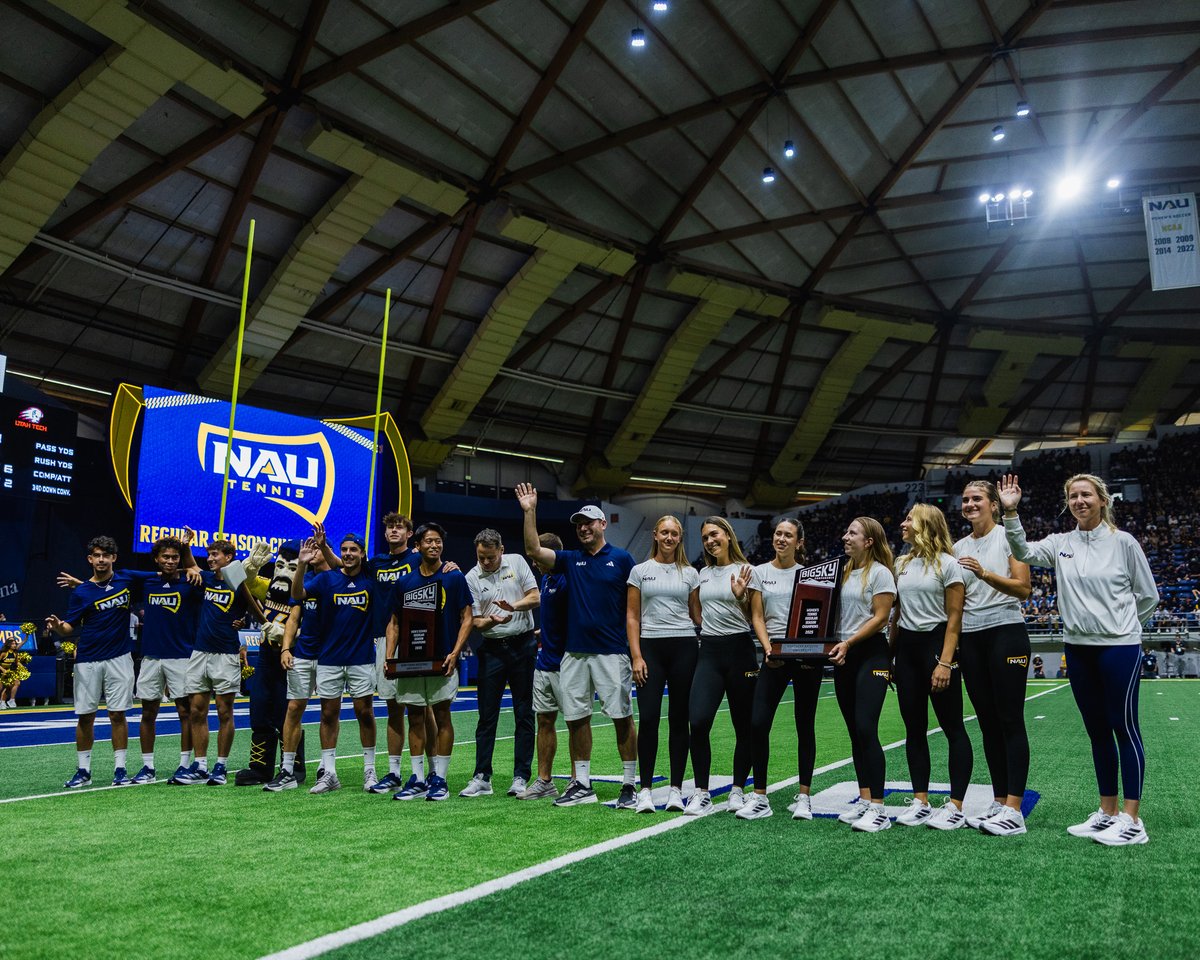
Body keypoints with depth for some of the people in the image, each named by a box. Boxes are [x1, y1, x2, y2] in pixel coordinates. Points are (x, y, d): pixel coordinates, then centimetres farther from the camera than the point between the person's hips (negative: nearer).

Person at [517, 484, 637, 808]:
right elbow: (533, 550, 2)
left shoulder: (621, 559, 2)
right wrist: (529, 511, -5)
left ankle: (629, 785, 8)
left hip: (612, 652, -4)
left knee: (622, 717, -2)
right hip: (575, 652, 5)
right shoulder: (570, 560, 12)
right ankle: (582, 785, 17)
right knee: (576, 718, 7)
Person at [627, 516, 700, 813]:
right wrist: (636, 656, -5)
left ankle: (676, 789, 12)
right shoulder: (640, 571, 7)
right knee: (648, 718, -7)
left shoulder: (690, 573, 10)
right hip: (650, 646, -1)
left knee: (679, 720, 4)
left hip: (684, 647, 1)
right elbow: (632, 616, 4)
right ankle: (645, 789, 3)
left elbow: (697, 614, 13)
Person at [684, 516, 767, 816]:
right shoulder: (703, 573, 14)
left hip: (739, 649, -3)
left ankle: (738, 790, 19)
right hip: (709, 651, 4)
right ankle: (701, 793, 0)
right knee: (698, 721, -11)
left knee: (743, 726, 4)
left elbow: (756, 616, -4)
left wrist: (767, 646, -18)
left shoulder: (745, 570, -1)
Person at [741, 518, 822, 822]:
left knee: (805, 725, 6)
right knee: (758, 724, -8)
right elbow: (757, 617, 3)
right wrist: (768, 649, -13)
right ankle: (760, 798, 4)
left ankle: (804, 797, 15)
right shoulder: (760, 572, 7)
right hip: (774, 655, 1)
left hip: (807, 655, 0)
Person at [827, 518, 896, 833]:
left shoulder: (880, 573, -6)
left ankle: (878, 808, -9)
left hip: (871, 655, -7)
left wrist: (848, 642, -18)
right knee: (854, 731, 9)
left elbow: (880, 618, -12)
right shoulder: (845, 573, 15)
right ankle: (863, 800, 16)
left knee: (866, 729, -14)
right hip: (843, 657, 8)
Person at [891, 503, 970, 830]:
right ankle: (920, 802, 14)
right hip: (906, 647, 7)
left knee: (952, 727, -1)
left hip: (936, 643, -7)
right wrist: (889, 655, 12)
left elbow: (954, 618, -9)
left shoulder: (946, 564, -6)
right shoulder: (901, 564, 12)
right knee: (914, 728, 8)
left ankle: (956, 807, 3)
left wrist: (945, 662, -16)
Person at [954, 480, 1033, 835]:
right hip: (970, 638, 6)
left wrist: (984, 573, -23)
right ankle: (999, 802, 15)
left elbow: (1024, 588, -12)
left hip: (1005, 631, -6)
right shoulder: (958, 547, 14)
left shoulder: (1008, 536, -3)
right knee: (988, 722, 9)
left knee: (1010, 720, -6)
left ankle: (1014, 810, -4)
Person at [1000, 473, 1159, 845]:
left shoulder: (1123, 542, -5)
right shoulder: (1061, 544, 5)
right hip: (1078, 648, 5)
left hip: (1119, 647, -5)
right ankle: (1107, 813, 21)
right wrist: (1010, 512, -22)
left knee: (1124, 727, -1)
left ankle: (1131, 820, 5)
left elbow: (1148, 596, 2)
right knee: (1097, 731, 12)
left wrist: (1116, 622, 5)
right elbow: (1024, 552, -11)